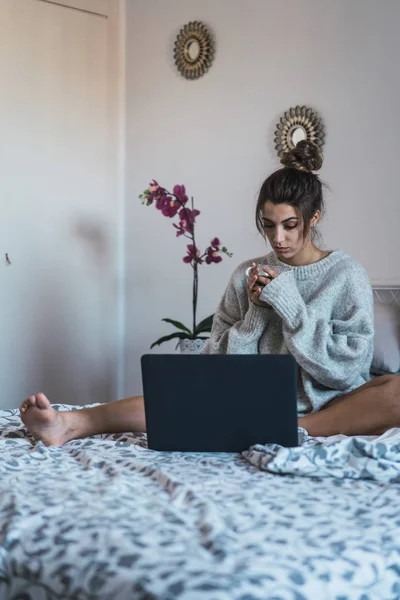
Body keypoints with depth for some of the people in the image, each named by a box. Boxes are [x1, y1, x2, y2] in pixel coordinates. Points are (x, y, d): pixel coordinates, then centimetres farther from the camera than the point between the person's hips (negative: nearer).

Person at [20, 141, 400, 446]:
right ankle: (69, 425, -40)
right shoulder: (248, 275, 8)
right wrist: (256, 312, -10)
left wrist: (289, 304, -12)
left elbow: (349, 366, -9)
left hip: (326, 407, -1)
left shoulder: (347, 276, 1)